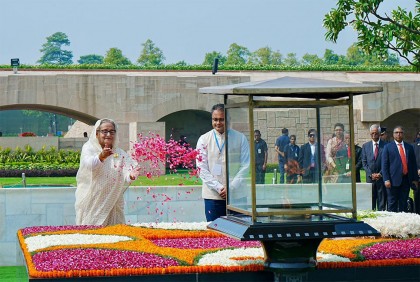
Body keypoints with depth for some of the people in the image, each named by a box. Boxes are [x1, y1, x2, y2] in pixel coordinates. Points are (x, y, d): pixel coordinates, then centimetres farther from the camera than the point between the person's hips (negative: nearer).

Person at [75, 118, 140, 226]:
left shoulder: (120, 153, 9)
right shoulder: (88, 148, 2)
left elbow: (124, 177, -5)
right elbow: (89, 164, -20)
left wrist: (131, 176, -29)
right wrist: (101, 157, -41)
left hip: (113, 204, 3)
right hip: (91, 204, -2)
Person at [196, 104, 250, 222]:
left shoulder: (240, 138, 3)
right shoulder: (204, 140, 4)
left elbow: (245, 166, 0)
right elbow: (202, 169, 0)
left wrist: (231, 188, -10)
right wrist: (219, 188, -11)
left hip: (236, 195, 0)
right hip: (212, 196, 0)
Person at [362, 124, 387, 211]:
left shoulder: (385, 145, 1)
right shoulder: (365, 146, 9)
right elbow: (364, 162, 6)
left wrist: (380, 174, -10)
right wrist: (371, 174, -5)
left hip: (382, 177, -2)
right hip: (370, 177, 2)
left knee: (382, 201, -1)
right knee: (370, 201, 3)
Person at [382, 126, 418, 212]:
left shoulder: (409, 147, 13)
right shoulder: (388, 147, 2)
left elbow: (413, 164, 15)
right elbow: (384, 165, -2)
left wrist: (415, 179, 8)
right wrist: (386, 179, -12)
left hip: (406, 179, 4)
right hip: (394, 180, -3)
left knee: (403, 204, 6)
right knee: (392, 205, -1)